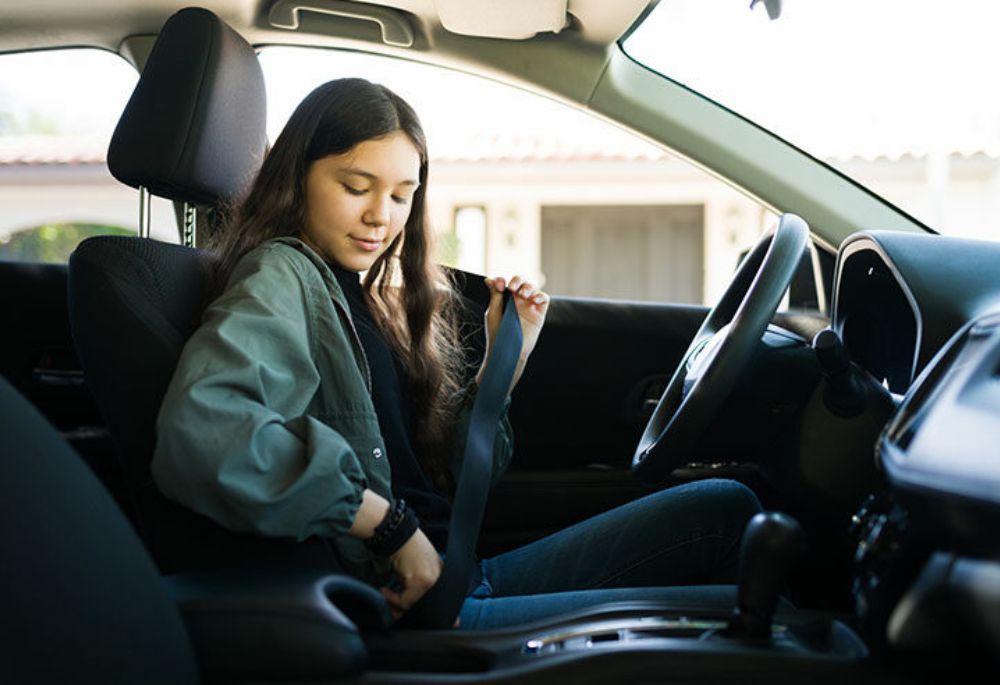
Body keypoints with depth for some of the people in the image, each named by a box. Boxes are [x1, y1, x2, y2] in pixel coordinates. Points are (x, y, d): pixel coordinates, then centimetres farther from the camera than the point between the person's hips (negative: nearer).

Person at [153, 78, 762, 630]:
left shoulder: (372, 297, 16)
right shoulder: (282, 278, -9)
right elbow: (201, 435, -32)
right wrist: (393, 523, -22)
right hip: (402, 609, -9)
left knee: (724, 507, 2)